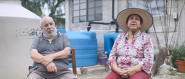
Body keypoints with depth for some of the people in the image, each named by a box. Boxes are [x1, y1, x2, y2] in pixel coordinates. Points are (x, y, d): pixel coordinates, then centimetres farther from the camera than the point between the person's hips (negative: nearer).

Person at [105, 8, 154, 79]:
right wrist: (118, 70, -11)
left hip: (139, 71, -2)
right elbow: (112, 56, 7)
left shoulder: (145, 37, 3)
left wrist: (133, 70, -17)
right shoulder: (120, 37, 12)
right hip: (119, 71, 2)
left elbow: (148, 59, -6)